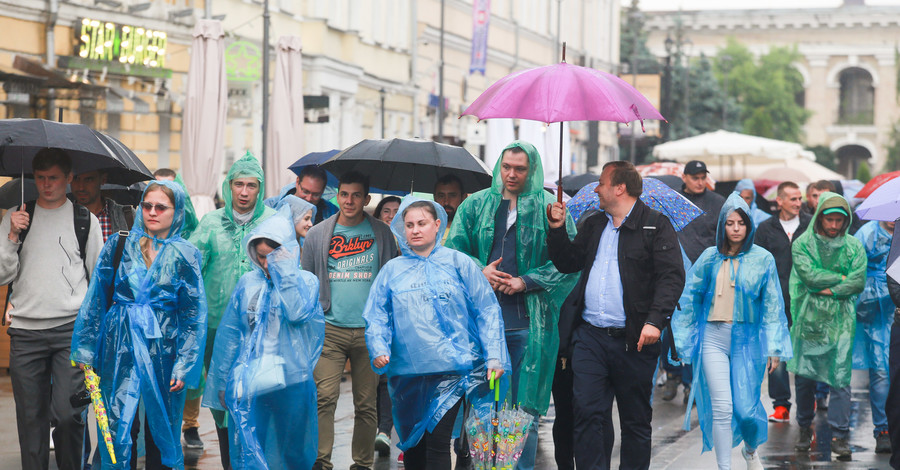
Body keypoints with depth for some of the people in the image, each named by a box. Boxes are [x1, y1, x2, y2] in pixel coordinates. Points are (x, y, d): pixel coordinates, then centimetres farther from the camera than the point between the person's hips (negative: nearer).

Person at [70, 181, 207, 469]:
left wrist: (185, 366, -5)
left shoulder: (185, 255, 2)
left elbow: (195, 315, 1)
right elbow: (95, 300, 8)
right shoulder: (119, 245, 4)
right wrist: (85, 348, 4)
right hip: (120, 348, 0)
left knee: (161, 429, 6)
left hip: (164, 349, 0)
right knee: (117, 427, -2)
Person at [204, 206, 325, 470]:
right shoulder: (248, 283, 7)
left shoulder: (305, 281, 1)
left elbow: (298, 313, -20)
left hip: (291, 383, -1)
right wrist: (221, 381, 13)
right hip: (247, 382, 1)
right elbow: (228, 334, 12)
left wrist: (285, 271, -16)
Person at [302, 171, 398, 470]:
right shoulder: (317, 235, 8)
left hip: (369, 330, 0)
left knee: (366, 404, 4)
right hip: (330, 330, 0)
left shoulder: (381, 234, 8)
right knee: (325, 398, -12)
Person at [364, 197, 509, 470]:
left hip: (450, 369, -3)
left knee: (437, 441, -12)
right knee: (412, 444, 12)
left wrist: (494, 356, -5)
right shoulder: (392, 270, 11)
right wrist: (379, 349, -11)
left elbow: (486, 311, 3)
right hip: (406, 373, 3)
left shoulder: (458, 263, 4)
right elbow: (376, 316, 8)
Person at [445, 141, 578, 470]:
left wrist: (526, 281, -9)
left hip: (528, 320, -2)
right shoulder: (476, 205, 12)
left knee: (524, 406, -2)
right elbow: (454, 249, 12)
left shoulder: (549, 208, 4)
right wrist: (480, 271, -6)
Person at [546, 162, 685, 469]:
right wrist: (557, 228, 8)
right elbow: (567, 263, 21)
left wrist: (655, 320, -20)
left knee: (636, 421, 6)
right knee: (588, 413, -5)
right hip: (590, 337, 4)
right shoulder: (593, 225, 18)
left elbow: (672, 276, -10)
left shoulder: (656, 225, -1)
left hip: (634, 340, -4)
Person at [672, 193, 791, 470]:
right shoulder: (710, 258, 5)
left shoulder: (762, 259, 2)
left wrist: (774, 348, 0)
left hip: (747, 340, -1)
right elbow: (689, 299, 12)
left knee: (746, 408, -3)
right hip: (713, 338, 1)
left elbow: (772, 305, 4)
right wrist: (682, 340, 10)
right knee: (721, 408, -8)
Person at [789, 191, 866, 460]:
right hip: (808, 319, 0)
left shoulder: (854, 247, 6)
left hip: (840, 321, 0)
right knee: (804, 377, 6)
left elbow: (859, 282, -4)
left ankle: (840, 436, -3)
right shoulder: (803, 244, 2)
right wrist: (842, 278, -7)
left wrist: (830, 289, -12)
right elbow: (808, 274, -12)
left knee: (840, 379, -6)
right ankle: (805, 428, 22)